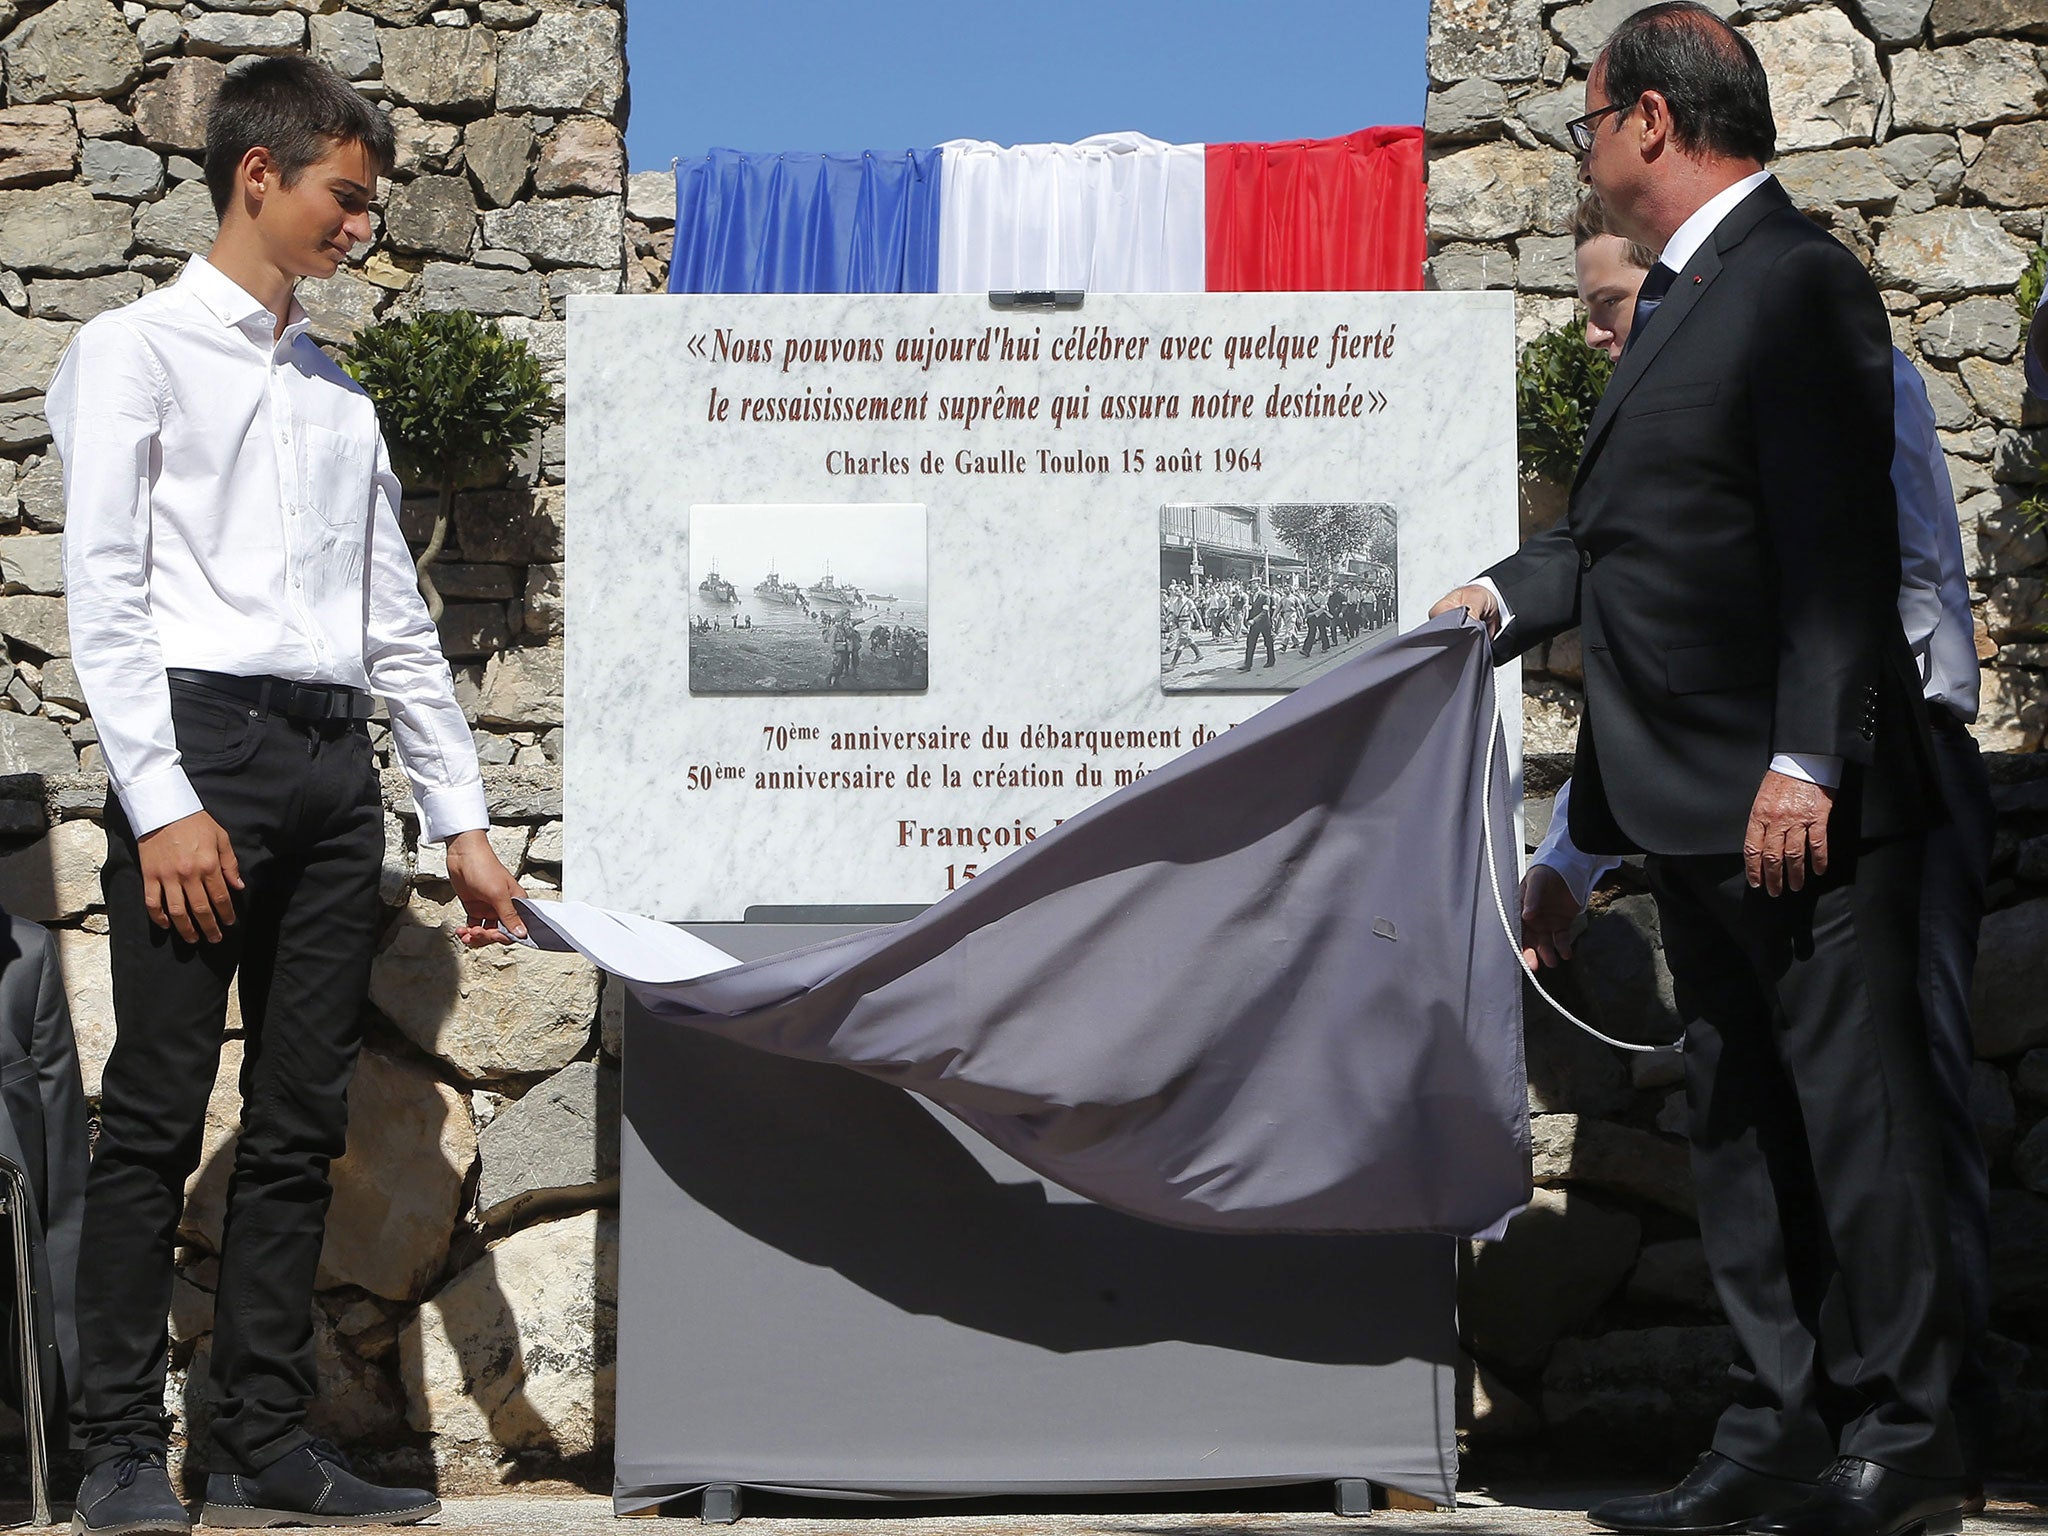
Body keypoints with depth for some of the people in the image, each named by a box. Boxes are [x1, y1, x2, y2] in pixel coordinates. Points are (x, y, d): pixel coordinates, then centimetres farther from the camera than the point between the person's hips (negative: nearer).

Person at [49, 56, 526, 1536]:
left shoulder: (341, 398, 22)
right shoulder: (137, 351, 4)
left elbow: (399, 621, 21)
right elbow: (105, 591, -6)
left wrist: (464, 822, 16)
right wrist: (162, 799, -15)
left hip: (334, 762, 6)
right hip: (200, 740, -6)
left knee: (303, 1120, 5)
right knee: (159, 1114, -6)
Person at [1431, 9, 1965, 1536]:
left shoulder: (1798, 282, -12)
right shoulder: (1689, 293, 17)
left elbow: (1840, 545, -19)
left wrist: (1806, 759, -23)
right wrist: (1509, 594, 16)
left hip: (1804, 803, -10)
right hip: (1702, 806, 10)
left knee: (1855, 1108, -2)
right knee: (1738, 1121, 12)